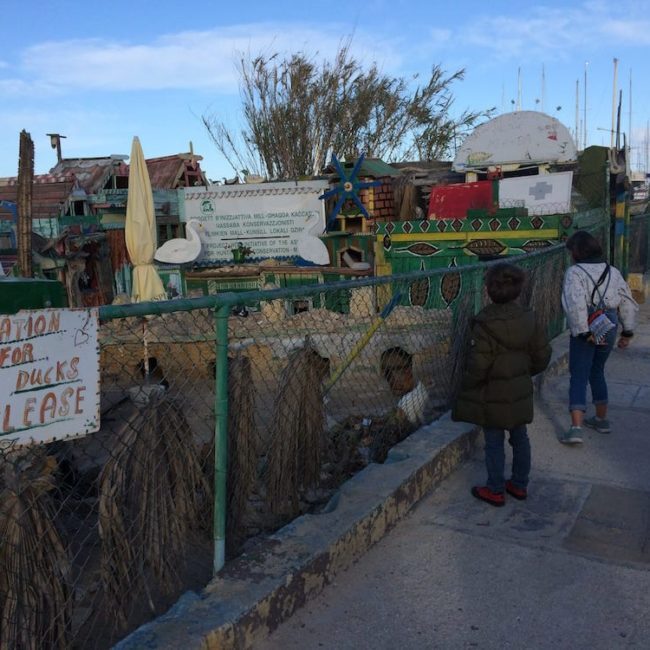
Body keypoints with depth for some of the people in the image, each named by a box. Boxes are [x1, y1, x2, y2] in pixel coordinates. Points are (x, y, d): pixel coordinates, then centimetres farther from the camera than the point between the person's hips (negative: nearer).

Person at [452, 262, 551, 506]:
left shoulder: (485, 323, -23)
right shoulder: (528, 317, -3)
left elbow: (478, 365, -21)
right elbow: (542, 354, 5)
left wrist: (466, 388, -5)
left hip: (493, 395, -6)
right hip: (521, 391, 6)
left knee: (494, 443, 6)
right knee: (520, 438, 18)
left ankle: (495, 490, 18)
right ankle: (519, 485, 32)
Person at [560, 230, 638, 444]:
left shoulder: (574, 272, -11)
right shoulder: (613, 272, 9)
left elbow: (575, 304, -25)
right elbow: (628, 303, 12)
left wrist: (584, 332, -20)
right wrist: (628, 332, 18)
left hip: (586, 332, -6)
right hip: (608, 329, 6)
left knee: (578, 377, -2)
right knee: (597, 372, 23)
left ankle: (576, 428, -10)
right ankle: (602, 420, 32)